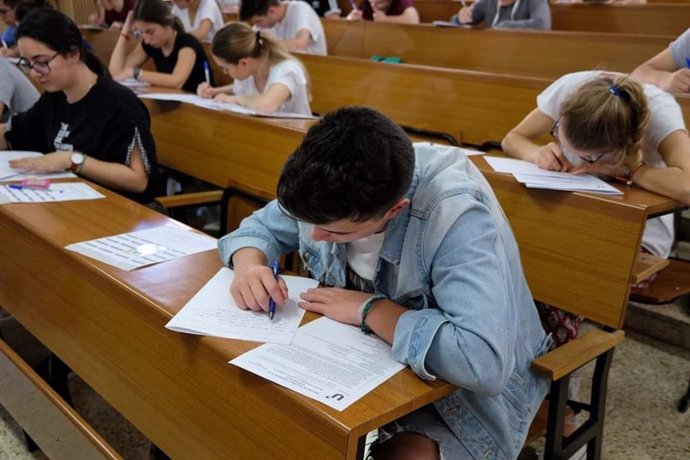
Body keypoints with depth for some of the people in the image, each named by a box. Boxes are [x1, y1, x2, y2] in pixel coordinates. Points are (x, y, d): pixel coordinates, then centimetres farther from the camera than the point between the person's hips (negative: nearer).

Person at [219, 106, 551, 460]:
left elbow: (486, 363, -45)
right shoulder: (332, 190, -14)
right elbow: (262, 226, 3)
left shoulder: (455, 217, -35)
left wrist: (371, 309, -33)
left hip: (463, 389, -5)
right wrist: (249, 265, -20)